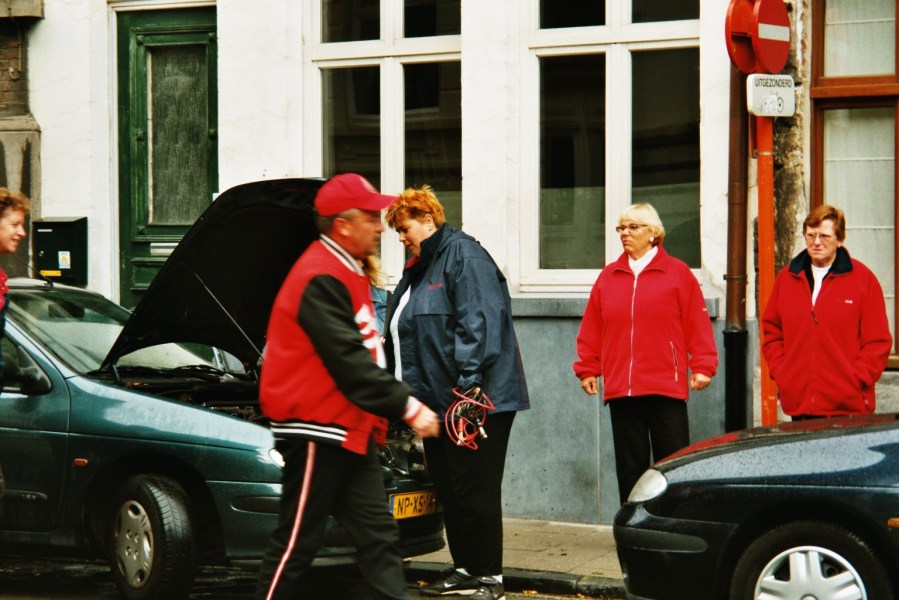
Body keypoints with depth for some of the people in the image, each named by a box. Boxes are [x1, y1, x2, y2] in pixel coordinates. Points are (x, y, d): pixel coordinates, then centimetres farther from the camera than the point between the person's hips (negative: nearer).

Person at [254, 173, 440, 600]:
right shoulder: (321, 279, -16)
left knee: (379, 534, 7)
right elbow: (348, 361, -22)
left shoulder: (345, 273, 17)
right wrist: (408, 407, -21)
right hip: (316, 431, -10)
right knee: (296, 543, -4)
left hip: (350, 433, 10)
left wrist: (400, 403, 15)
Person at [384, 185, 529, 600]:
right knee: (448, 489, 12)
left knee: (474, 489, -7)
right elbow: (400, 335, 28)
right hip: (437, 399, 10)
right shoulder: (418, 269, 20)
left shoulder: (463, 256, -10)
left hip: (474, 399, -10)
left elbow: (479, 321, -20)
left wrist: (470, 380, -26)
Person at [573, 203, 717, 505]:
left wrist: (702, 367, -6)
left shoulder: (677, 273, 3)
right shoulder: (608, 277, 12)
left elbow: (697, 324, 0)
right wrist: (587, 368, 10)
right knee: (630, 469, 8)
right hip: (620, 389, 4)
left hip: (666, 389, -3)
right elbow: (591, 330, 14)